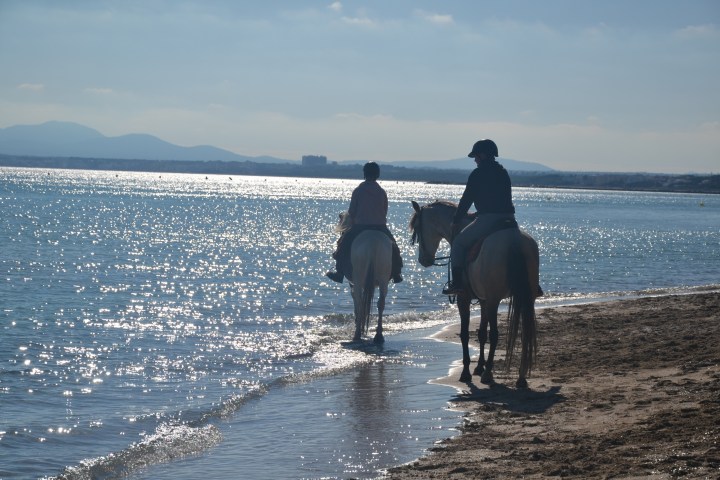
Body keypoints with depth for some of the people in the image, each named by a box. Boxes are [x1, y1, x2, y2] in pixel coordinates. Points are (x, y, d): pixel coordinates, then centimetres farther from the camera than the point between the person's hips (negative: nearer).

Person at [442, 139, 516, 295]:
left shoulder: (478, 174, -3)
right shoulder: (504, 172, 17)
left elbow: (466, 199, -1)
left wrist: (456, 221, 10)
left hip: (488, 218, -7)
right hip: (509, 218, 7)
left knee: (458, 242, 8)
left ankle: (457, 283, 3)